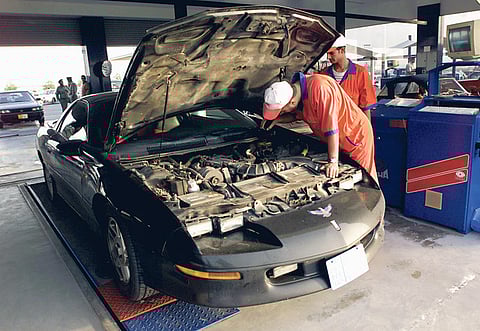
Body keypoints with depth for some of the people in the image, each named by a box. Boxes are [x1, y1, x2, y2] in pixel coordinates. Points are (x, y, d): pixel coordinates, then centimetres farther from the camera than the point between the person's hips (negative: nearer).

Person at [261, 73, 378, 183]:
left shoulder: (319, 87, -35)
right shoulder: (296, 87, -7)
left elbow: (331, 126, -35)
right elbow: (296, 114, 14)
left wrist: (333, 161, -34)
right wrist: (278, 119, -4)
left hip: (356, 135, -8)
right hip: (336, 140, 8)